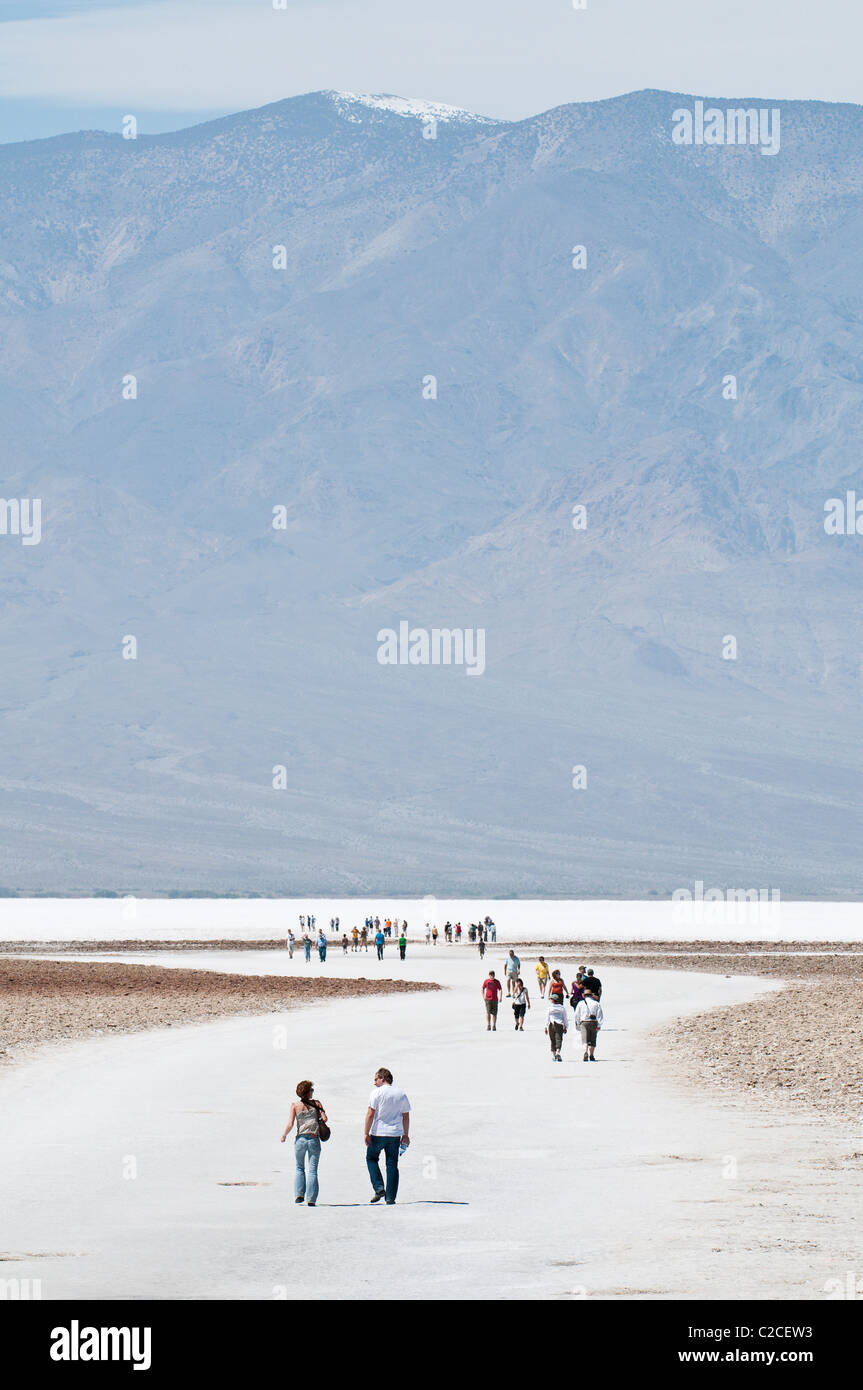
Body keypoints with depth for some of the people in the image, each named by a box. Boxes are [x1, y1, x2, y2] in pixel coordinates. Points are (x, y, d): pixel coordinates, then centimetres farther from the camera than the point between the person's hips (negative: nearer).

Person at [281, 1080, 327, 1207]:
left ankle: (299, 1194, 11)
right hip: (314, 1140, -1)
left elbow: (290, 1124, -7)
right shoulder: (316, 1104, 1)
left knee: (299, 1168, 20)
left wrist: (284, 1135, 9)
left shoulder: (295, 1105, 0)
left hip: (301, 1139, 1)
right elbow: (324, 1118, -5)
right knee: (313, 1170, 3)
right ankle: (310, 1199, -2)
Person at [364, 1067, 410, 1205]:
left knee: (371, 1158, 16)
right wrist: (405, 1135, 17)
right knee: (392, 1164, 7)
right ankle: (390, 1197, 5)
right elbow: (406, 1116, 10)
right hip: (395, 1134, 4)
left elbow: (370, 1114, -11)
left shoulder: (377, 1093, -8)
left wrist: (367, 1133, -8)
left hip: (378, 1133, -4)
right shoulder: (401, 1094, 7)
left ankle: (379, 1188, 0)